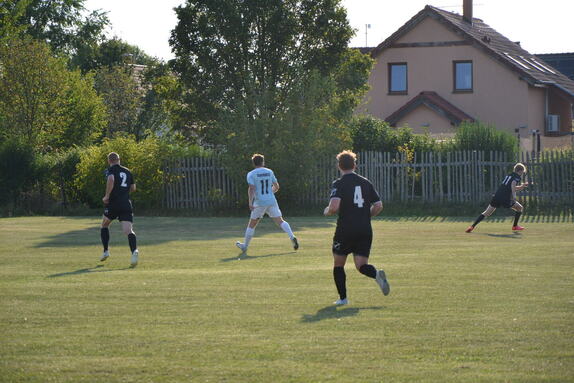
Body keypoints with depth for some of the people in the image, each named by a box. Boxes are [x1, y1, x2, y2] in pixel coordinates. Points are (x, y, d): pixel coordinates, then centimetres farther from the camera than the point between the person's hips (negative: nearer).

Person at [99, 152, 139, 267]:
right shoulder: (127, 171, 16)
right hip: (126, 204, 3)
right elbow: (133, 188, 22)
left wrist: (107, 196, -14)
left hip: (113, 203, -3)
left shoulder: (111, 170, 0)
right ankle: (134, 251, -37)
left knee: (104, 225, 24)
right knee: (128, 230, -10)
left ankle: (105, 251, 22)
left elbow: (111, 180, -22)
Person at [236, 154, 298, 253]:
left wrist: (250, 202, -17)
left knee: (251, 225, 10)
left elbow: (251, 189, -14)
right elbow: (276, 187, 16)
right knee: (280, 221, 1)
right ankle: (292, 237, -19)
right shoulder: (269, 172, 9)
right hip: (272, 201, 3)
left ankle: (245, 246, 18)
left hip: (259, 203, -3)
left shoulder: (251, 174, -2)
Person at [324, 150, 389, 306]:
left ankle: (343, 298, 11)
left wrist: (327, 211, 4)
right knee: (361, 265, 5)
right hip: (365, 231, 4)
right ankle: (377, 274, -26)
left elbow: (334, 207, -19)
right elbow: (378, 206, 9)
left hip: (345, 231, -4)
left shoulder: (339, 184, -5)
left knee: (338, 265, 14)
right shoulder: (366, 182, 10)